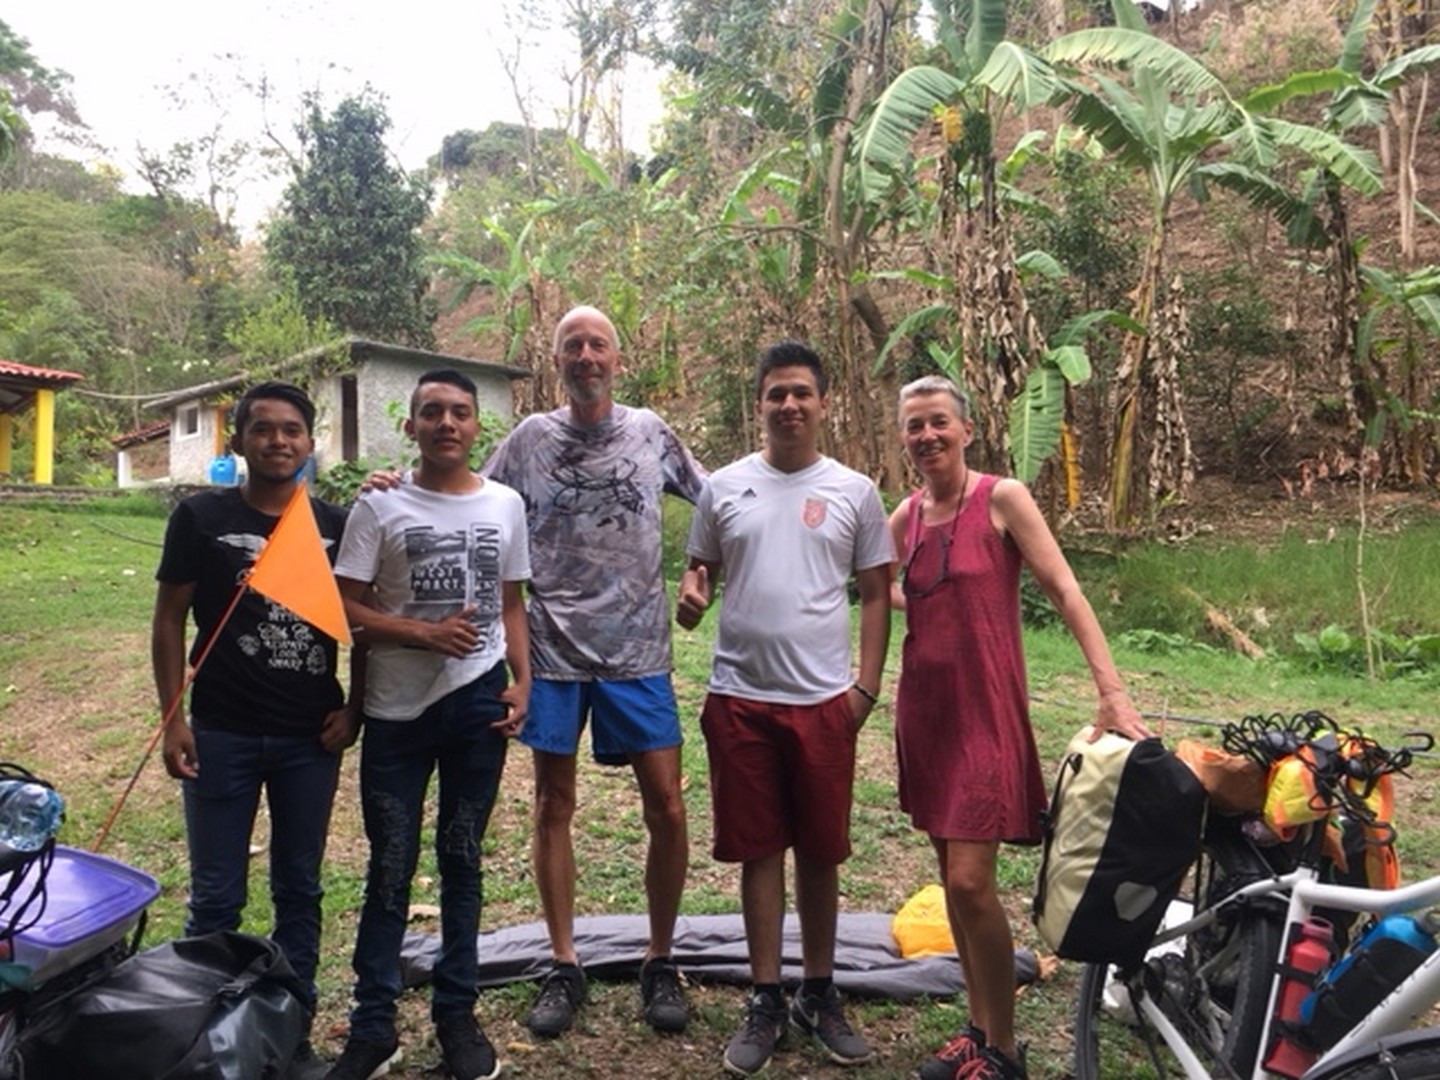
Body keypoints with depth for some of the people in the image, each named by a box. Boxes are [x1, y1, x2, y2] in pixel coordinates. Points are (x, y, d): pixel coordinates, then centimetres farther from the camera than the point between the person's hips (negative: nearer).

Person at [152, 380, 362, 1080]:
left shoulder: (335, 525, 2)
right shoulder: (201, 517, -3)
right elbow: (169, 620, 0)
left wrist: (352, 709, 0)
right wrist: (172, 719, -6)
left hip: (311, 737, 2)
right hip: (223, 734, -2)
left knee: (300, 890, 13)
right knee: (217, 897, 7)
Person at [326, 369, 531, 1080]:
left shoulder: (505, 506, 5)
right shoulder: (379, 507, -3)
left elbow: (512, 605, 9)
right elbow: (346, 608, -5)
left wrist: (522, 682, -2)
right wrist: (427, 634, -17)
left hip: (478, 703, 2)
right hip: (397, 709, -1)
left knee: (461, 859, 12)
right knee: (390, 868, 6)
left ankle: (457, 1015, 24)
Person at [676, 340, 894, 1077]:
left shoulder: (853, 492, 2)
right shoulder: (725, 487, 3)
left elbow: (876, 593, 5)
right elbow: (701, 571, 10)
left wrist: (867, 686, -2)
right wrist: (691, 594, -14)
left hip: (824, 700, 0)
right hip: (740, 699, 1)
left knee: (821, 852, 11)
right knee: (759, 851, 9)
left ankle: (820, 996, 29)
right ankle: (766, 1002, 24)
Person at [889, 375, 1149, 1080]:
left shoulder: (1002, 499, -7)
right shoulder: (904, 518, 8)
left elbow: (1063, 590, -13)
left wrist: (1112, 690, -20)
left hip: (986, 708, -6)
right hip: (923, 705, 6)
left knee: (971, 882, -9)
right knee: (951, 876, 12)